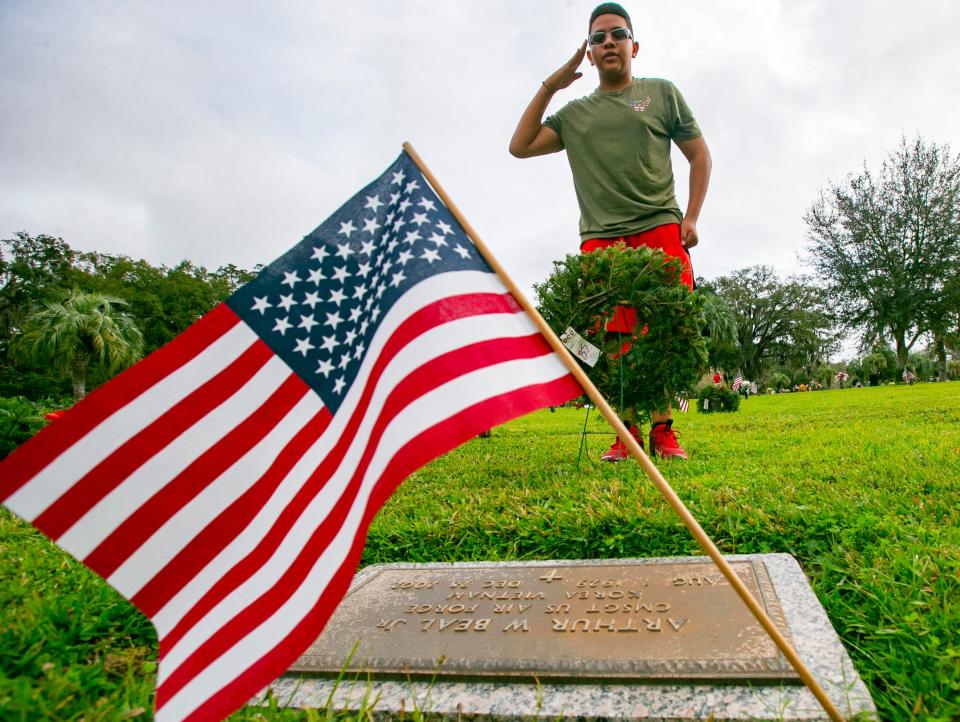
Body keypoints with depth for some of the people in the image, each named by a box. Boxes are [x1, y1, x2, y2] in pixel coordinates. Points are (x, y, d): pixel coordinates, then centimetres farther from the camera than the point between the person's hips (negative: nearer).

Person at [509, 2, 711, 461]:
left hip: (660, 230, -1)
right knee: (611, 335, -6)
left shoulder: (662, 93, 17)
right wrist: (549, 87, 10)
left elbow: (699, 155, 16)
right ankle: (626, 429, 2)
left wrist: (691, 217, 3)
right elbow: (520, 146, 11)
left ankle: (662, 428, 0)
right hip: (600, 238, 1)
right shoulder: (575, 113, 21)